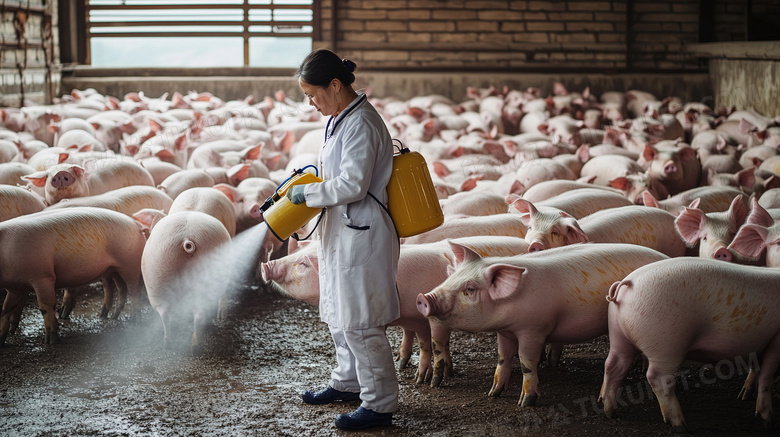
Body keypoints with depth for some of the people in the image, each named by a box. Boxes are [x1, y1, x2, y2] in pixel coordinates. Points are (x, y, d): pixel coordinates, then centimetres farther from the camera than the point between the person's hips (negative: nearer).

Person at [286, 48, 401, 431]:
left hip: (360, 234, -11)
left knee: (359, 322, -5)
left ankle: (379, 404, 5)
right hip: (341, 231, 11)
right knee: (338, 314, 21)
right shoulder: (339, 118, 11)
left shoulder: (361, 123, -20)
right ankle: (348, 382, 37)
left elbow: (353, 184, -25)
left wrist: (307, 193, -14)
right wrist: (302, 183, 8)